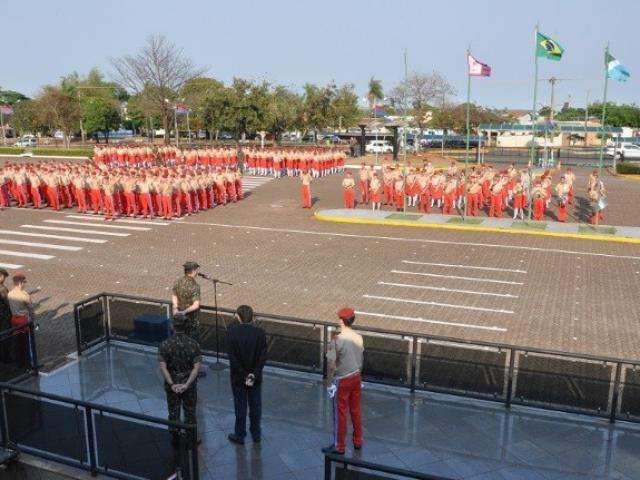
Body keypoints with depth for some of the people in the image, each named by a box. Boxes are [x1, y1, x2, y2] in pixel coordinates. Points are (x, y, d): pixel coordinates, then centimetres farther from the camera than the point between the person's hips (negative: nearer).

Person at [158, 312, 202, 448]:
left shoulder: (165, 344, -14)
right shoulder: (193, 344, -14)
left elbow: (163, 367, -17)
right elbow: (196, 367, -17)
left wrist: (172, 384, -16)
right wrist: (186, 384, -17)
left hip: (172, 385, 0)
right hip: (190, 385, 0)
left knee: (173, 413, 17)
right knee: (190, 413, 16)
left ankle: (175, 440, 29)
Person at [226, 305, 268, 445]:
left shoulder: (232, 332, -17)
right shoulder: (260, 333, -13)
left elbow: (232, 357, -18)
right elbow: (263, 357, -14)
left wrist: (244, 375, -12)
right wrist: (254, 374, -12)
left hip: (238, 377, -1)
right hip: (256, 377, 2)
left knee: (240, 406, 13)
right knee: (255, 406, 17)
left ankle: (240, 435, 27)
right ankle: (256, 434, 30)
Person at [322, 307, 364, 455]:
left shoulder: (337, 340, -21)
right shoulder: (359, 338, -2)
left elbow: (331, 364, -19)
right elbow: (361, 359, 9)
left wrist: (330, 380, -6)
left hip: (342, 381, -6)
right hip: (356, 378, 6)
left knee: (340, 413, 6)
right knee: (356, 410, 17)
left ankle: (339, 446, 16)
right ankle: (358, 441, 30)